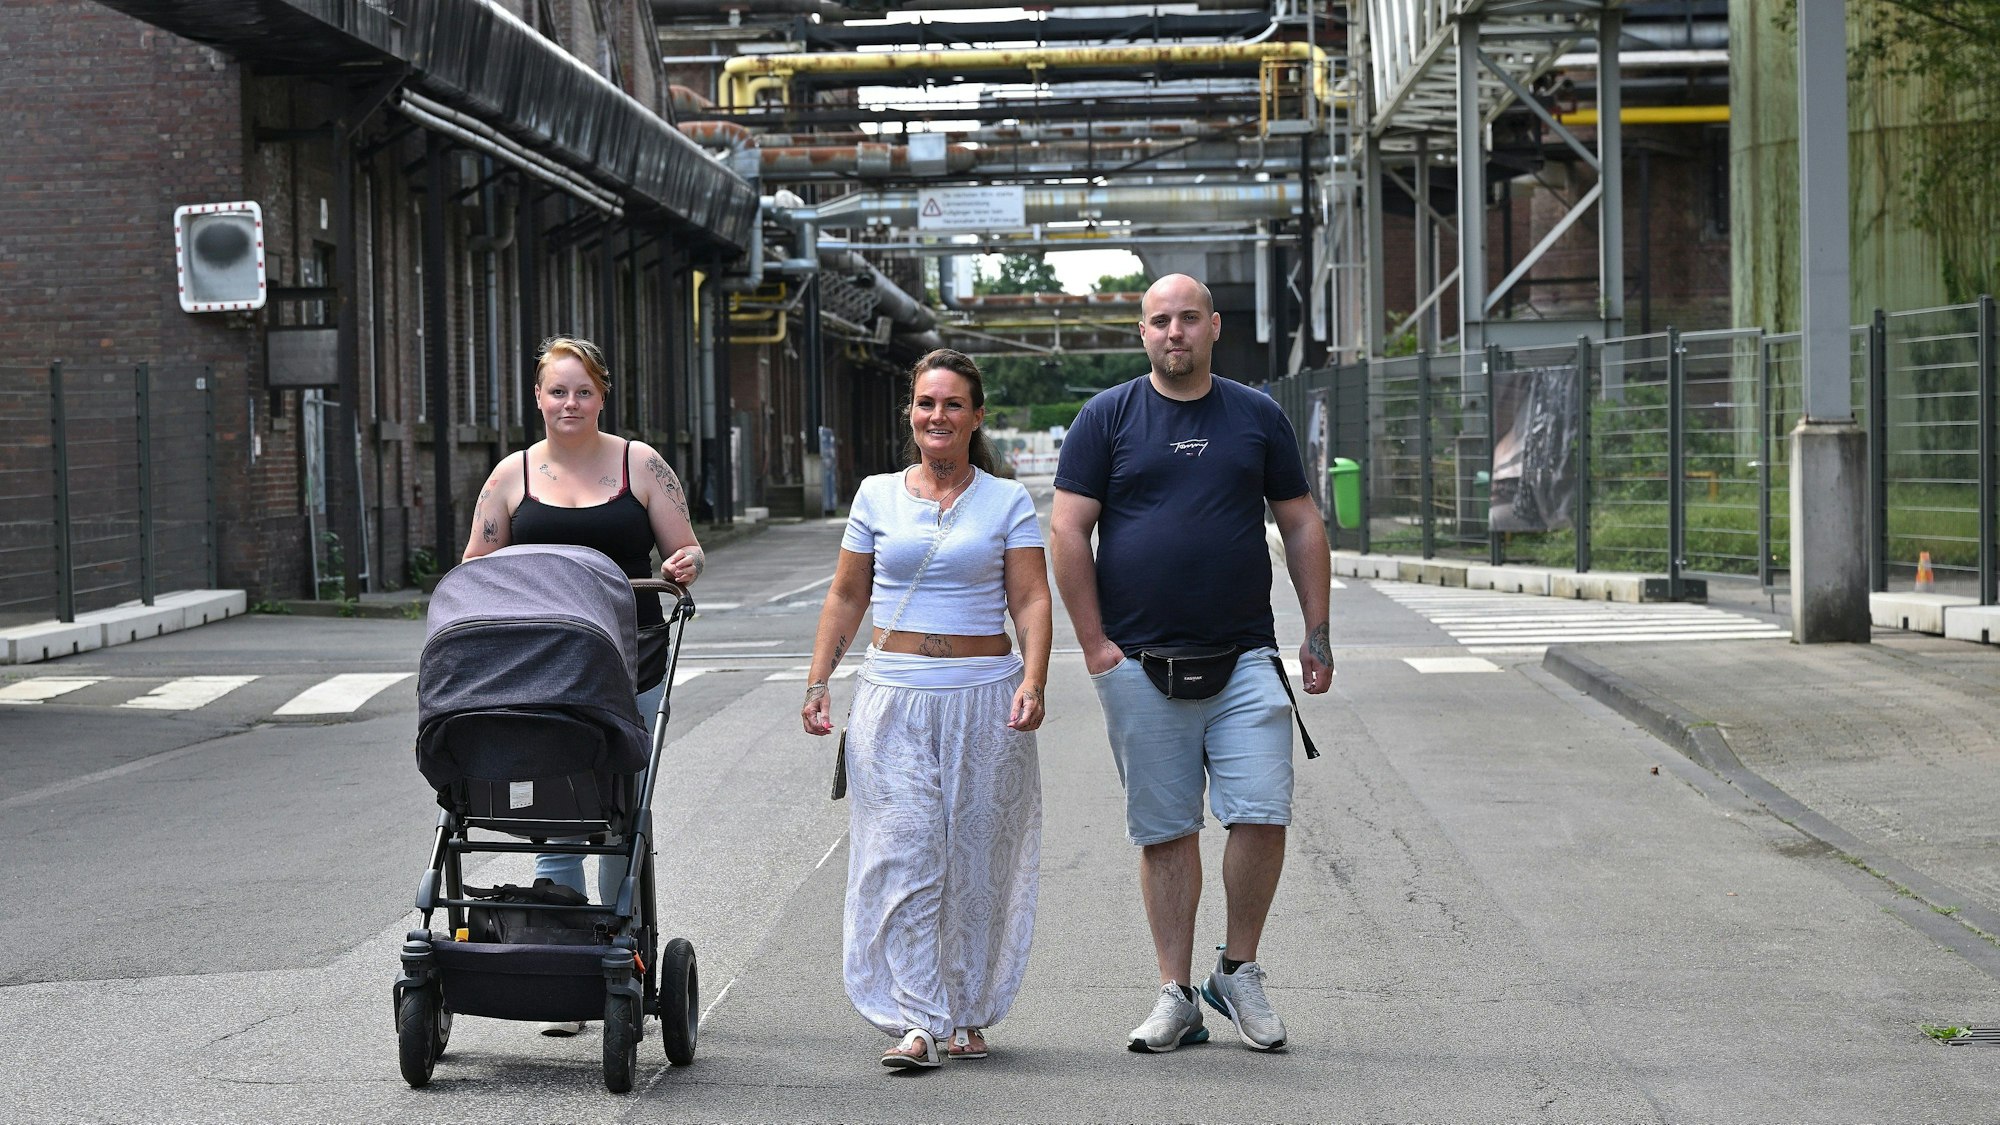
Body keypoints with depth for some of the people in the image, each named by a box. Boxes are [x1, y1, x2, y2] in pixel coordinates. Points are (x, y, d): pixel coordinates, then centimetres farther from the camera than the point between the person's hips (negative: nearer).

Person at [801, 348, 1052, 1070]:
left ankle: (969, 1016, 13)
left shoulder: (1007, 502, 5)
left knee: (977, 860, 2)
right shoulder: (877, 496, 9)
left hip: (984, 695, -1)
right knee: (903, 857, -8)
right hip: (894, 695, 1)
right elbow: (846, 598, 13)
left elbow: (1031, 600, -1)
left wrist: (1031, 681, -15)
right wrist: (818, 680, 5)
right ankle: (916, 1022, -9)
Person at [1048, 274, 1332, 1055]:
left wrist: (1317, 634, 9)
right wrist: (1094, 643, -5)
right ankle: (1175, 995, 11)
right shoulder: (1107, 418, 4)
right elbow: (1067, 532, 1)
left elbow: (1301, 527, 14)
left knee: (1262, 816, -8)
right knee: (1165, 831, 3)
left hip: (1244, 659, 1)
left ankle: (1238, 972, 11)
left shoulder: (1257, 418, 11)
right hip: (1139, 662, -1)